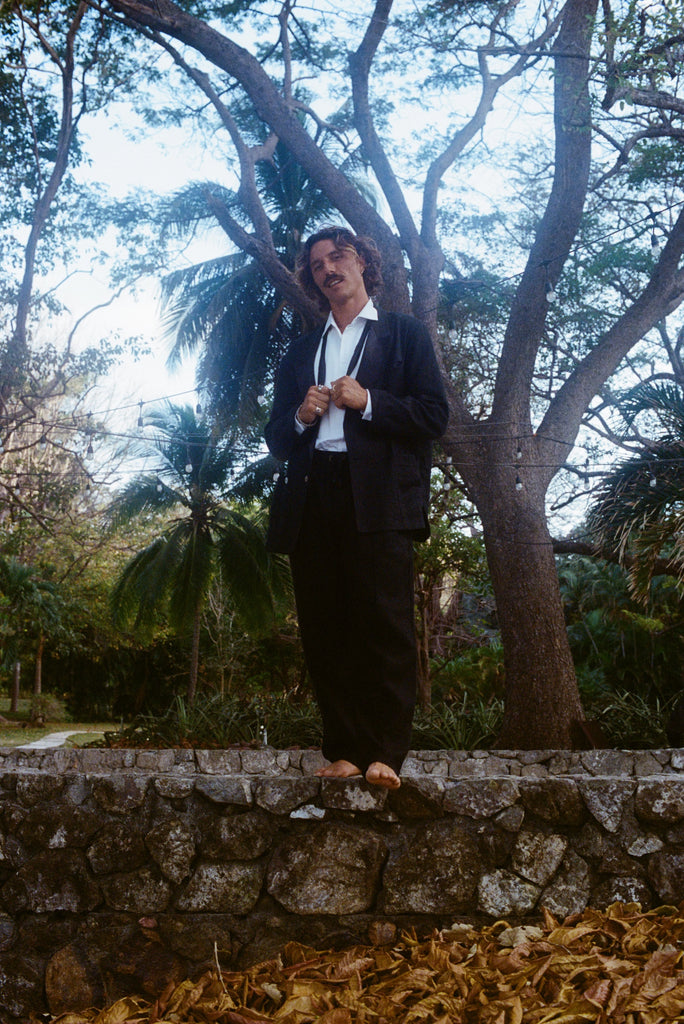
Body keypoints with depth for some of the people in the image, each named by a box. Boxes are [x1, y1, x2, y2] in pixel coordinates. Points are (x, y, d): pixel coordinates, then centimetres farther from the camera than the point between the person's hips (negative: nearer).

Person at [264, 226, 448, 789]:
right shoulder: (300, 351, 26)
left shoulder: (405, 334, 15)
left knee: (386, 626, -12)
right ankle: (345, 752, 3)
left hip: (378, 495, -4)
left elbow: (434, 415, 3)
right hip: (313, 498, 4)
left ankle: (386, 754, -11)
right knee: (324, 631, -1)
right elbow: (276, 437, 22)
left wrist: (366, 401, -8)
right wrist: (300, 416, 1)